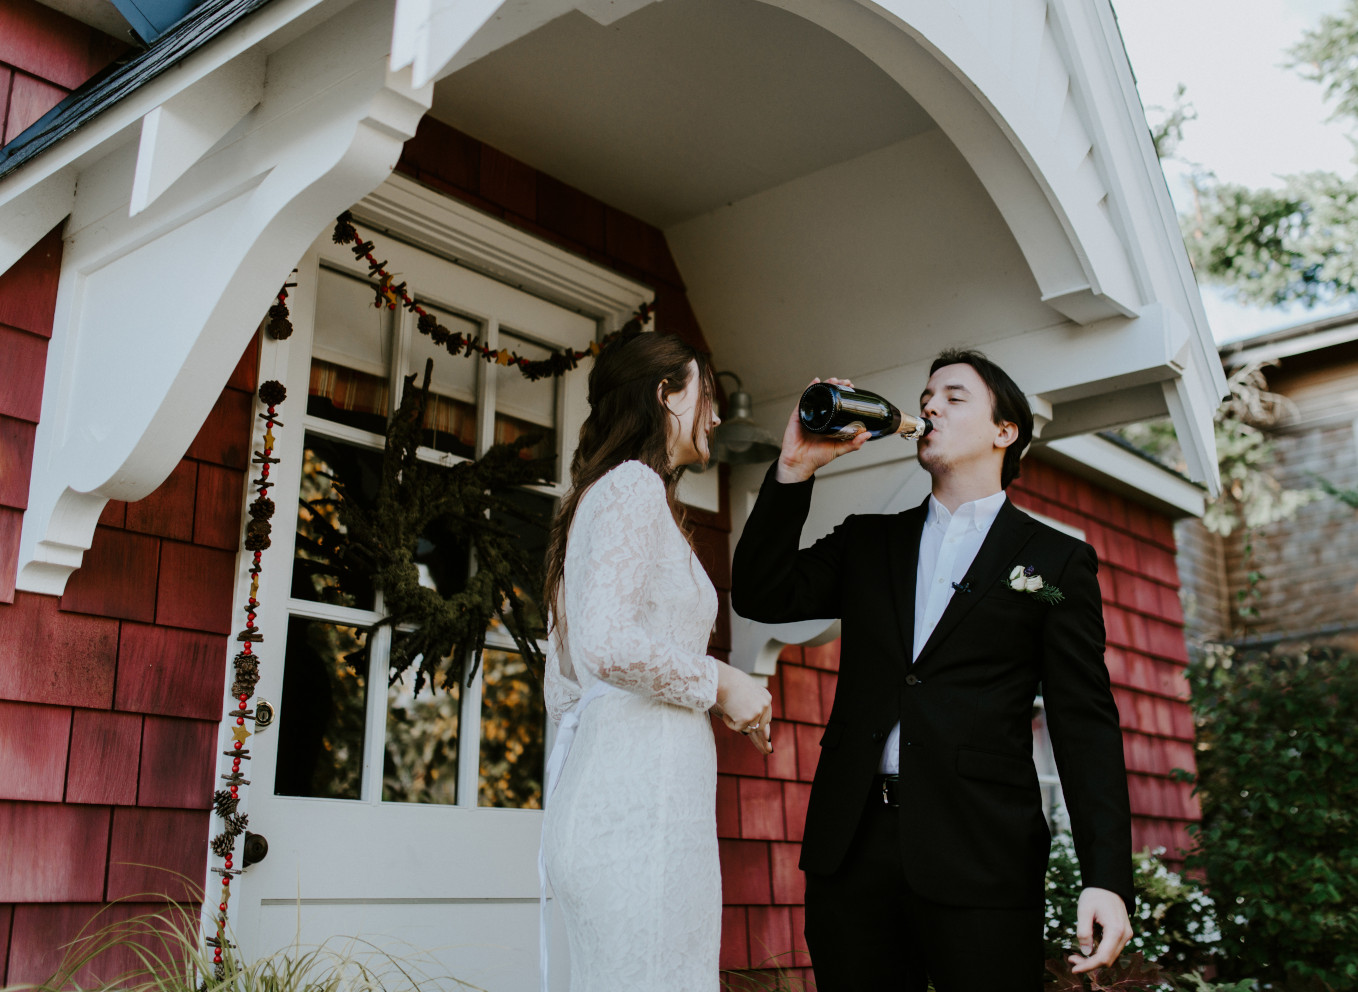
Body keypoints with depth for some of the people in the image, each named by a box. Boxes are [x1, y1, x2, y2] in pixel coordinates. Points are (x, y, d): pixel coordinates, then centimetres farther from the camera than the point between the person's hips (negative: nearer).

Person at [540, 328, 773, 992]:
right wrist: (718, 682, -7)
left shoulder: (596, 496, 24)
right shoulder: (635, 485, -5)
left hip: (597, 790, 10)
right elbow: (606, 643, -21)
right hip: (640, 797, -10)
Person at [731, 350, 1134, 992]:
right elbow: (761, 595, 5)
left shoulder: (1057, 561, 6)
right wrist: (795, 468, -3)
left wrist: (1108, 879, -10)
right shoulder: (867, 542, 16)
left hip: (978, 859, -3)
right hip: (852, 844, 3)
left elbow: (1084, 724, 0)